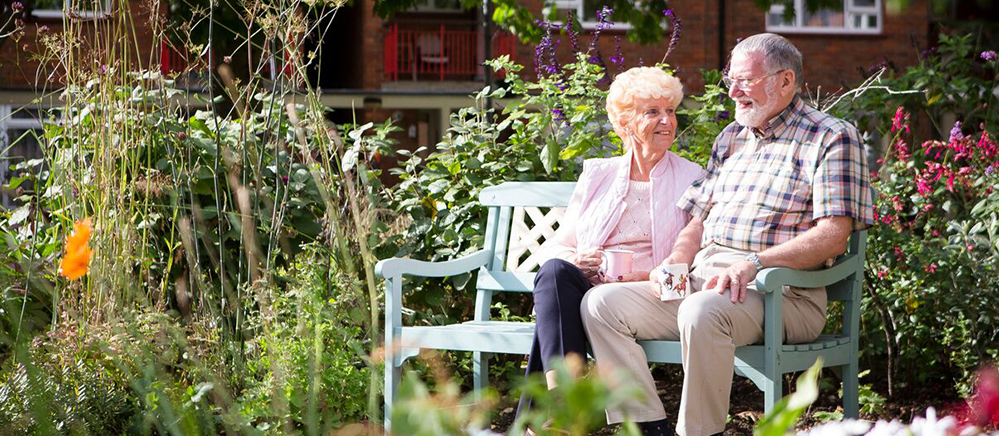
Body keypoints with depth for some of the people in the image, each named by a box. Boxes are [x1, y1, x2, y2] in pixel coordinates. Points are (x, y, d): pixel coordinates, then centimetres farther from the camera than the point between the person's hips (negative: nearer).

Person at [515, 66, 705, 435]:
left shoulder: (691, 179, 14)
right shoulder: (597, 174, 22)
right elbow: (556, 245, 20)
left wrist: (639, 276, -12)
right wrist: (576, 260, -6)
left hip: (645, 294, -3)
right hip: (585, 287, 3)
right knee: (556, 272, -34)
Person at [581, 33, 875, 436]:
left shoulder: (831, 138, -1)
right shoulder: (731, 138, 23)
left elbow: (833, 236, -13)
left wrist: (753, 263, -24)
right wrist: (675, 263, 2)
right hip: (703, 280, 8)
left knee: (703, 311, -39)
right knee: (600, 304, -9)